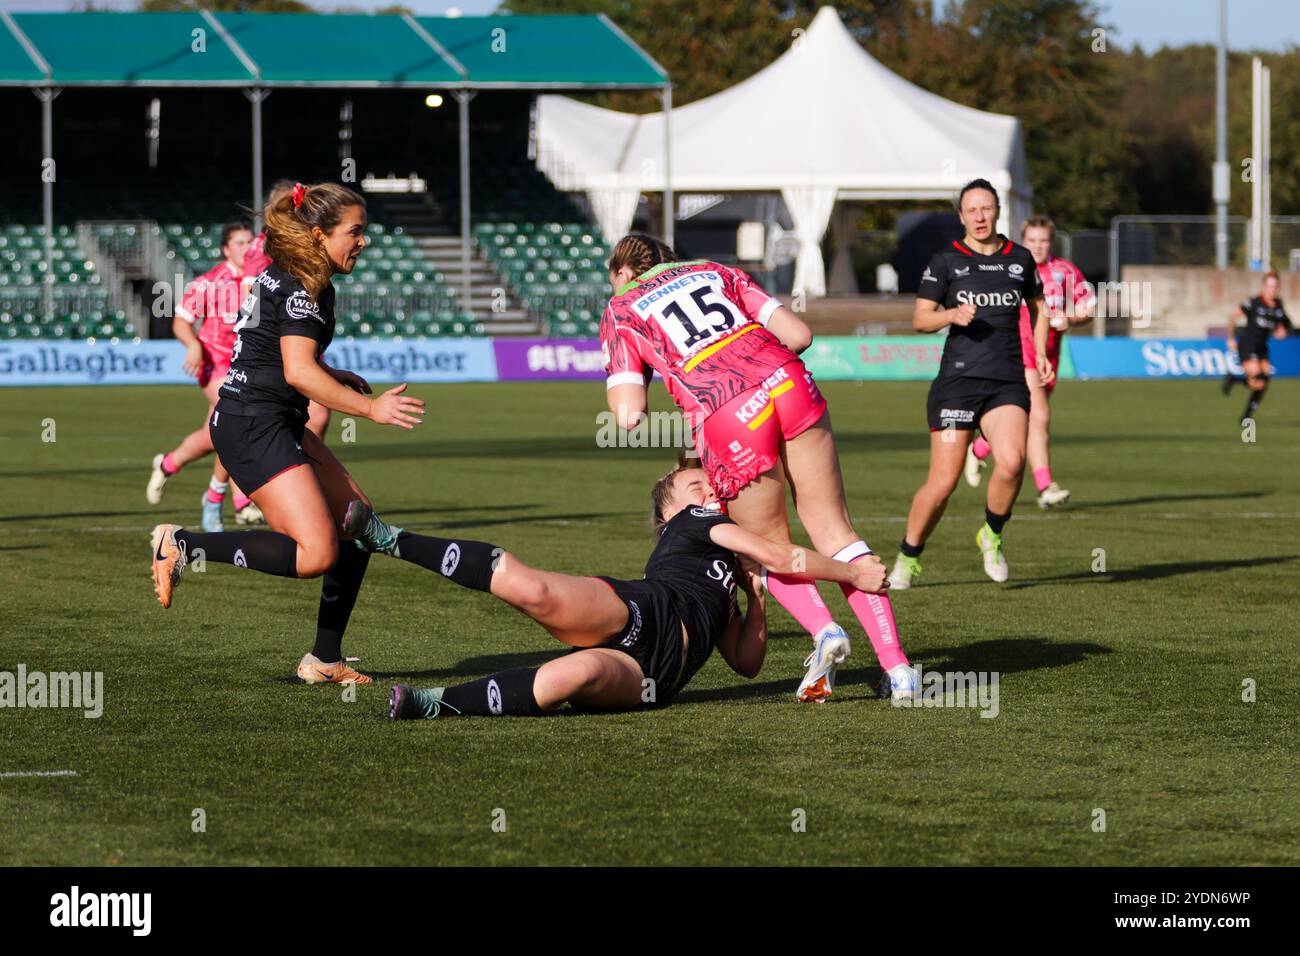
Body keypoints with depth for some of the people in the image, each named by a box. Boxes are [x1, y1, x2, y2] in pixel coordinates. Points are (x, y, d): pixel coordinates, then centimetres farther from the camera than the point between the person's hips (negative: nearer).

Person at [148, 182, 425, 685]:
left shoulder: (283, 275, 16)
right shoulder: (304, 288, -14)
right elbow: (298, 372, -25)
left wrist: (332, 376, 30)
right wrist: (370, 408, -26)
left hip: (278, 426, 11)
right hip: (254, 426, -11)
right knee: (317, 552, -20)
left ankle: (324, 660, 13)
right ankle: (182, 545, -10)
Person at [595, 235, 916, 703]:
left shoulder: (621, 310, 19)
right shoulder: (714, 271, 29)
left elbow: (628, 414, 5)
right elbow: (798, 335, 17)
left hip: (727, 419, -3)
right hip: (789, 384, 3)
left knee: (772, 549, 17)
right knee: (835, 532, 10)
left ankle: (823, 629, -9)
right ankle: (895, 663, 1)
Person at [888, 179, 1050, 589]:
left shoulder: (1020, 259, 11)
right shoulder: (945, 261, 3)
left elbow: (1038, 308, 27)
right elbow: (919, 318, 3)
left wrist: (1040, 355, 15)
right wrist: (951, 315, -16)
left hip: (1008, 382, 2)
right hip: (958, 379, -2)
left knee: (1011, 462, -24)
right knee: (942, 482, -7)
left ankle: (992, 535, 3)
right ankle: (908, 558, 15)